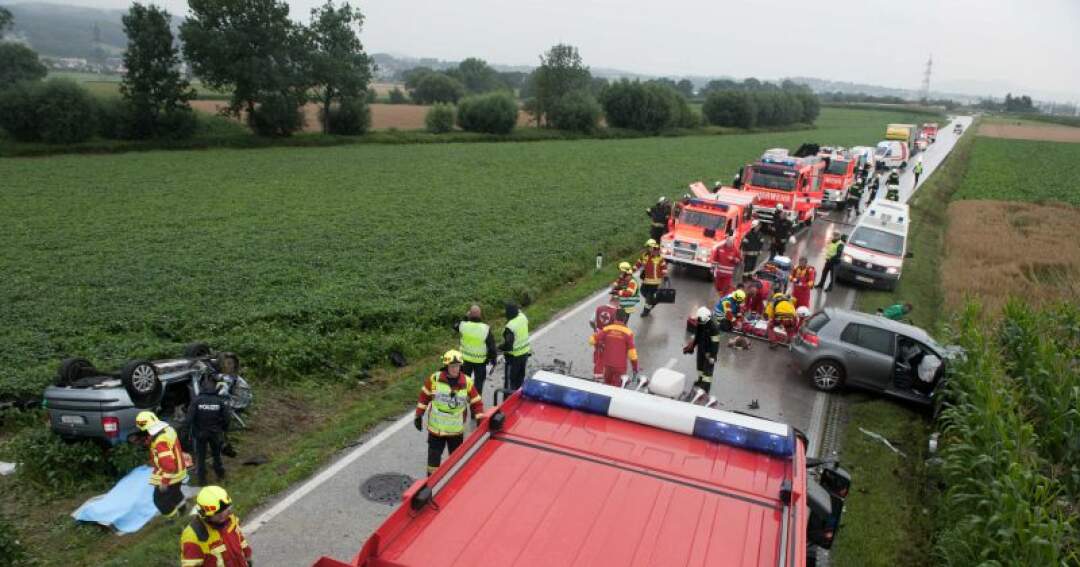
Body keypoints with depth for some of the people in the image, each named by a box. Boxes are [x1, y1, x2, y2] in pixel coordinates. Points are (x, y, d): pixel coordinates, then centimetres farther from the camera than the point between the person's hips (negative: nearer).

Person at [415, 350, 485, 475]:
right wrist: (419, 415, 2)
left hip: (457, 430, 1)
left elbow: (476, 402, -1)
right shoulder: (434, 378, -12)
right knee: (434, 457, 9)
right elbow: (424, 397, -1)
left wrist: (480, 419, -9)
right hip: (436, 428, -1)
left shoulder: (467, 382, -9)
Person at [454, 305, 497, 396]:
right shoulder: (486, 329, -20)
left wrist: (465, 317, 10)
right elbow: (491, 346, -13)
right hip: (481, 361, -2)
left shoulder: (464, 325, -17)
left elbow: (455, 326, 9)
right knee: (479, 381, 16)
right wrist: (493, 359, 1)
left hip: (466, 359, 2)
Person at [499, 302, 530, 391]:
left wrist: (499, 348, -10)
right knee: (520, 377, 22)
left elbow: (508, 346, -26)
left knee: (510, 380, 4)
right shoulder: (523, 317, -9)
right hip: (525, 353, 8)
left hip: (514, 356, -8)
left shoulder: (509, 327, -29)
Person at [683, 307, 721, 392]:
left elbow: (715, 342, -24)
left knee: (707, 368, -3)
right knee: (700, 365, 22)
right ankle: (701, 380, 42)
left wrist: (712, 355, -23)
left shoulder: (713, 327, -27)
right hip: (701, 348, 8)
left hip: (709, 350, -8)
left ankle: (706, 384, 4)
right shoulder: (699, 324, -4)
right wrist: (691, 347, 14)